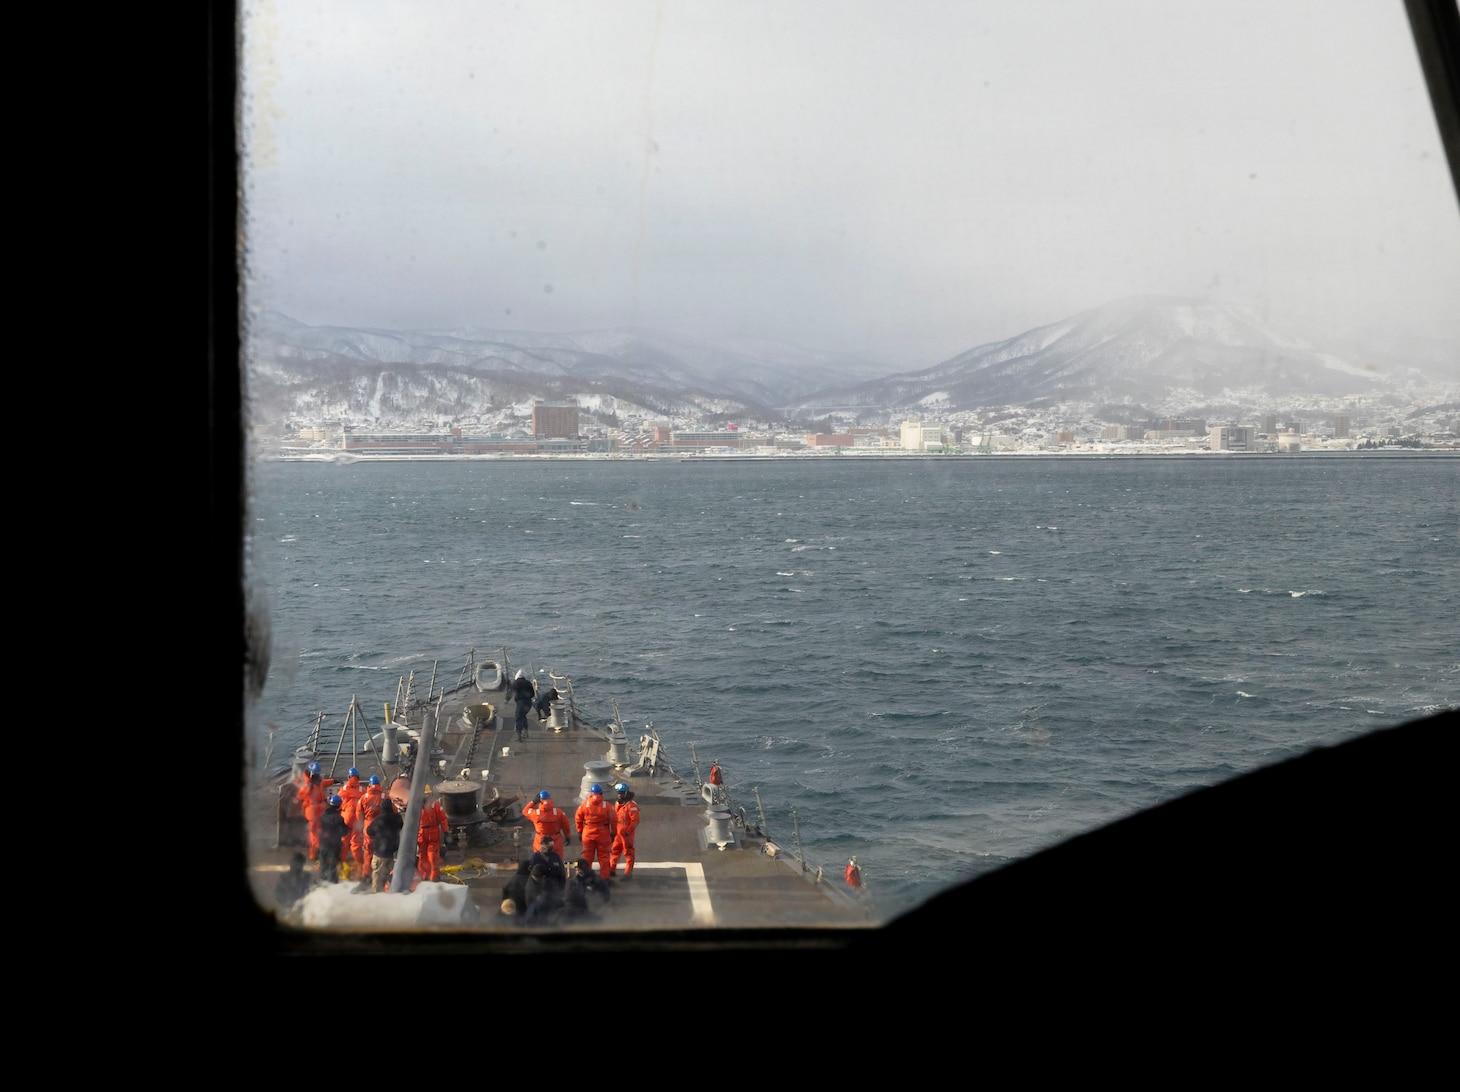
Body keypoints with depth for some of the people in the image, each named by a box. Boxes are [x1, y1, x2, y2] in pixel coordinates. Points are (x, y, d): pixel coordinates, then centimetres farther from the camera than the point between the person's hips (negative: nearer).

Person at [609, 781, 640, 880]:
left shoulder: (631, 805, -16)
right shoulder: (618, 804, 11)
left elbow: (635, 821, -19)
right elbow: (614, 818, 18)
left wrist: (628, 831, -18)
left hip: (627, 834, -8)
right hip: (618, 834, 8)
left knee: (628, 853, 0)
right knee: (614, 851, 14)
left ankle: (628, 873, 6)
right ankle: (611, 870, 25)